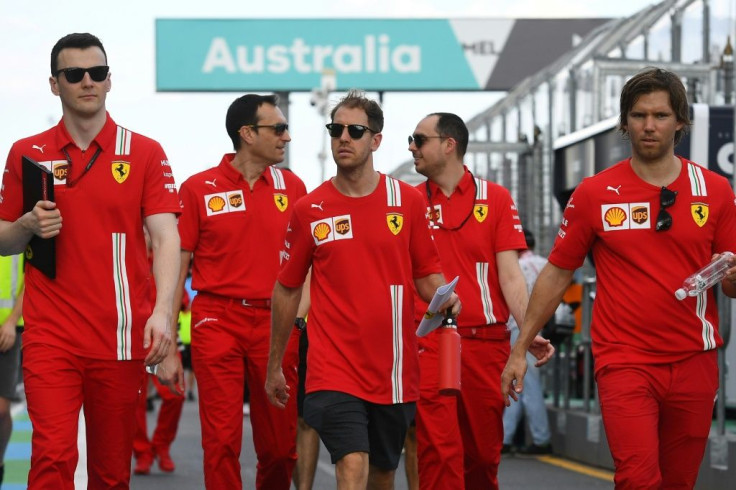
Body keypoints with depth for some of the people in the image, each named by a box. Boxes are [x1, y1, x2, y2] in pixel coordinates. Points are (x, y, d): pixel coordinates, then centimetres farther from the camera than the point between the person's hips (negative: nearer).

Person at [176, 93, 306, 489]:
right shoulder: (198, 188, 2)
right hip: (217, 320, -2)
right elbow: (177, 265, 4)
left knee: (280, 443, 4)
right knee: (221, 441, -5)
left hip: (275, 322, 2)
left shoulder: (291, 187, 9)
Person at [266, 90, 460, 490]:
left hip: (394, 373, 2)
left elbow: (426, 275, 10)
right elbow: (286, 289, 10)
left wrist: (443, 297, -14)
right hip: (334, 370, -2)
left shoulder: (408, 201, 2)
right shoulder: (309, 209, 1)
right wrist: (274, 366, 14)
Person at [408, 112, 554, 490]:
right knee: (439, 454, -9)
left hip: (486, 344, 1)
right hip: (428, 344, -1)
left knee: (483, 456, 10)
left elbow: (510, 276, -1)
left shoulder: (495, 199, 4)